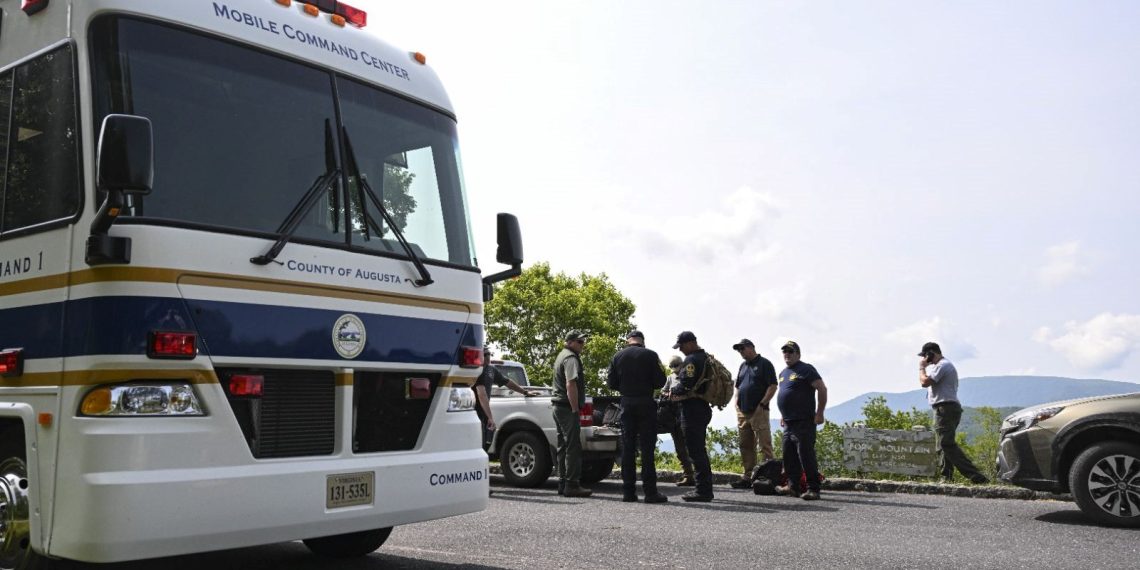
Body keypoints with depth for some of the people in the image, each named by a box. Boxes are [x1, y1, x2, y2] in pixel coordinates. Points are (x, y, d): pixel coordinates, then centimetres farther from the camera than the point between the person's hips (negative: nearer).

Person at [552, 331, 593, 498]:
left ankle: (562, 484, 14)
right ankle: (571, 485, -11)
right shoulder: (571, 358, -12)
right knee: (573, 448, -9)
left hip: (558, 406, 10)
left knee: (563, 447, 12)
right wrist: (575, 409, -19)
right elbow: (571, 385, -22)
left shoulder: (562, 356, 21)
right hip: (567, 408, -10)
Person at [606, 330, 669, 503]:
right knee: (647, 448, -1)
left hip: (627, 404, 3)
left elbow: (611, 382, 4)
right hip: (646, 403, -3)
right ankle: (650, 492, -3)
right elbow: (660, 381, -7)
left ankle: (628, 491, 7)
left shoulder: (618, 356, 4)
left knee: (627, 447, 7)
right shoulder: (650, 355, -6)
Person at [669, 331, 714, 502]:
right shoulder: (706, 358, 17)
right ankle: (705, 489, 21)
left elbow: (685, 384, -22)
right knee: (700, 449, 16)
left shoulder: (691, 360, -15)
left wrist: (673, 391, -3)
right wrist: (678, 392, 13)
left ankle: (703, 490, -6)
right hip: (704, 407, 10)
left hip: (692, 410, -10)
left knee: (695, 450, -7)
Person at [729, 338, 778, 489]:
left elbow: (772, 386, -10)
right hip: (743, 413, 8)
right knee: (746, 447, 10)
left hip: (758, 412, -8)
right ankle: (747, 477, 15)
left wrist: (762, 404, -15)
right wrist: (737, 404, 12)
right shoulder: (743, 366, 19)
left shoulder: (764, 364, -3)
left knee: (765, 446, -10)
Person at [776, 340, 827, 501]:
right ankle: (793, 486, 17)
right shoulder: (783, 373, 19)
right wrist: (783, 415, 22)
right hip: (788, 422, 9)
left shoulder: (806, 370, -6)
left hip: (803, 422, -9)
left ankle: (813, 489, -8)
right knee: (789, 456, 9)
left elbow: (822, 388, -12)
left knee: (806, 455, -11)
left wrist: (819, 413, -16)